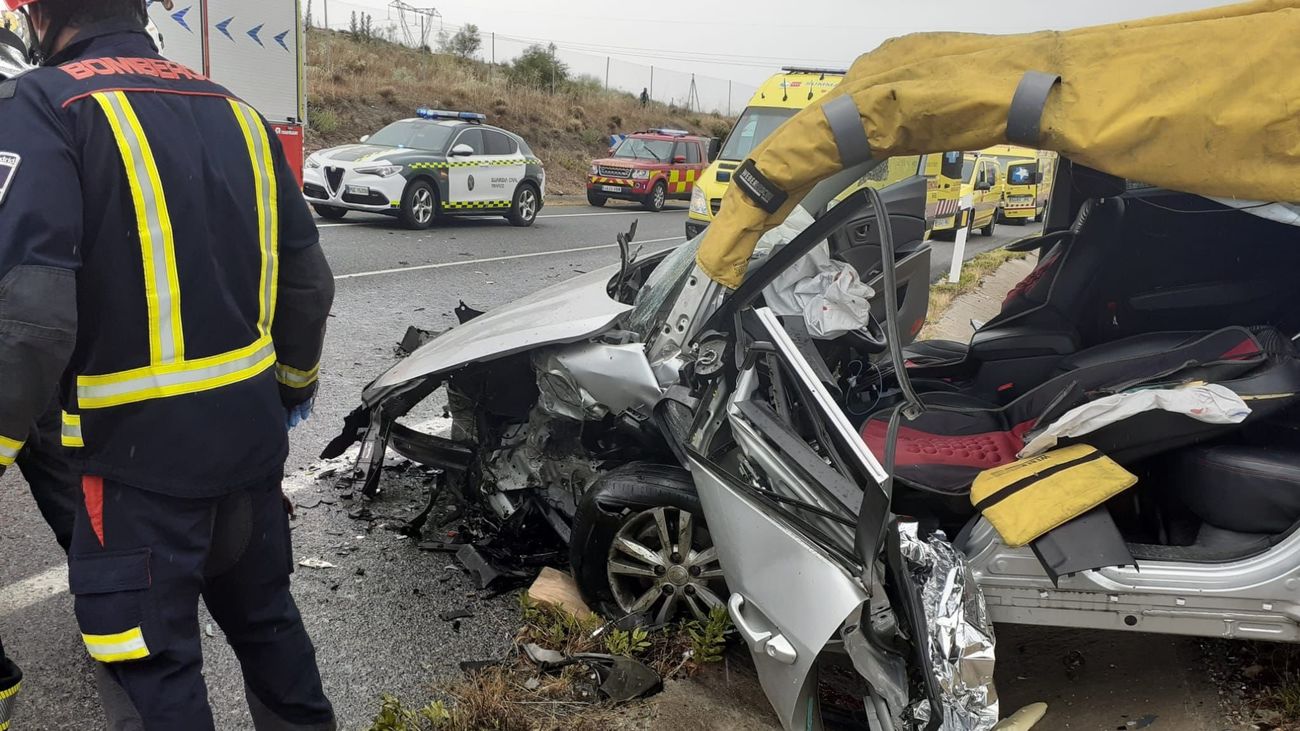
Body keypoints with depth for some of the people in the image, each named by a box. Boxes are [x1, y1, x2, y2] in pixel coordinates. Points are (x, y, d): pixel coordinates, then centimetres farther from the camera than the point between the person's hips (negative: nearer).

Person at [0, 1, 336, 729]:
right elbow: (308, 280, 13)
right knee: (265, 612, 24)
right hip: (252, 429, 7)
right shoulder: (237, 112, 9)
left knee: (154, 659, 9)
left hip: (144, 446, -6)